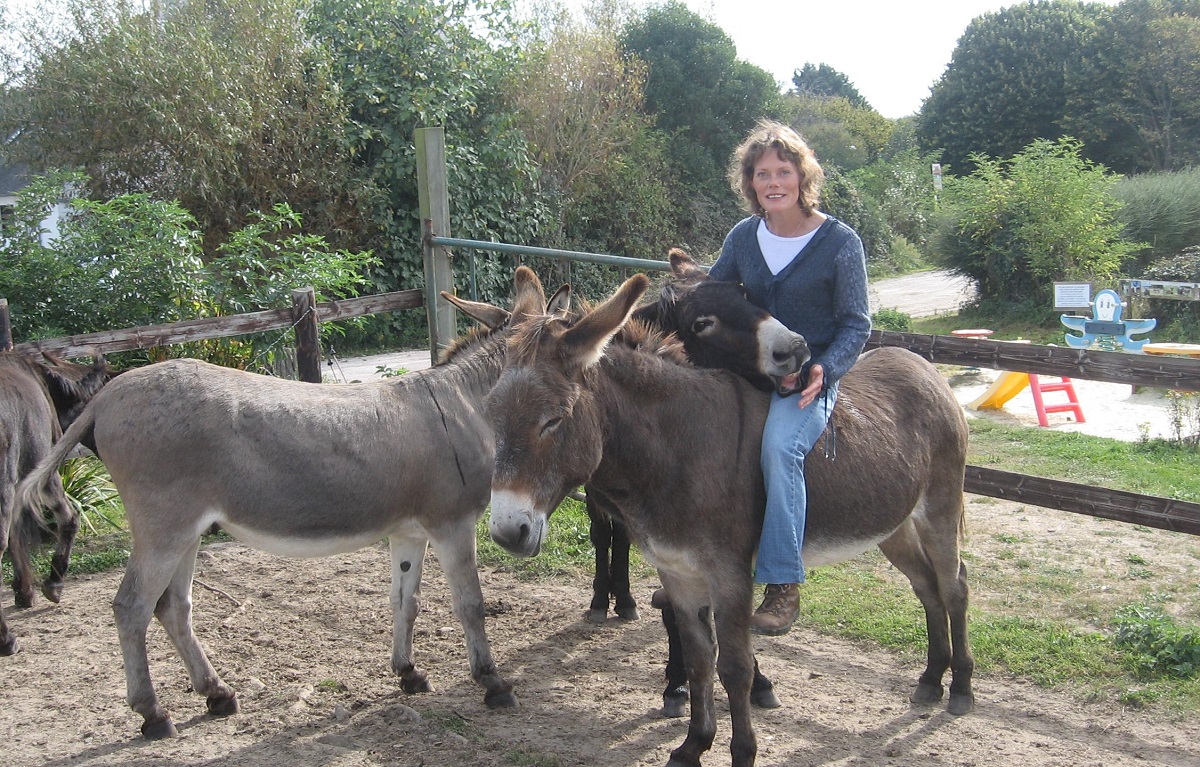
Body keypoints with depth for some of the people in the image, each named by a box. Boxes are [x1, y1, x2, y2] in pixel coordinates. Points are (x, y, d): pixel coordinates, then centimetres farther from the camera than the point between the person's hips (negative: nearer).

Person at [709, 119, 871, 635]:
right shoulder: (743, 237, 6)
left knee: (778, 445, -32)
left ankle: (783, 588, -24)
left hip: (810, 380, -5)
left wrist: (825, 369, -21)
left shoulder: (839, 242, -6)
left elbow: (856, 324, -4)